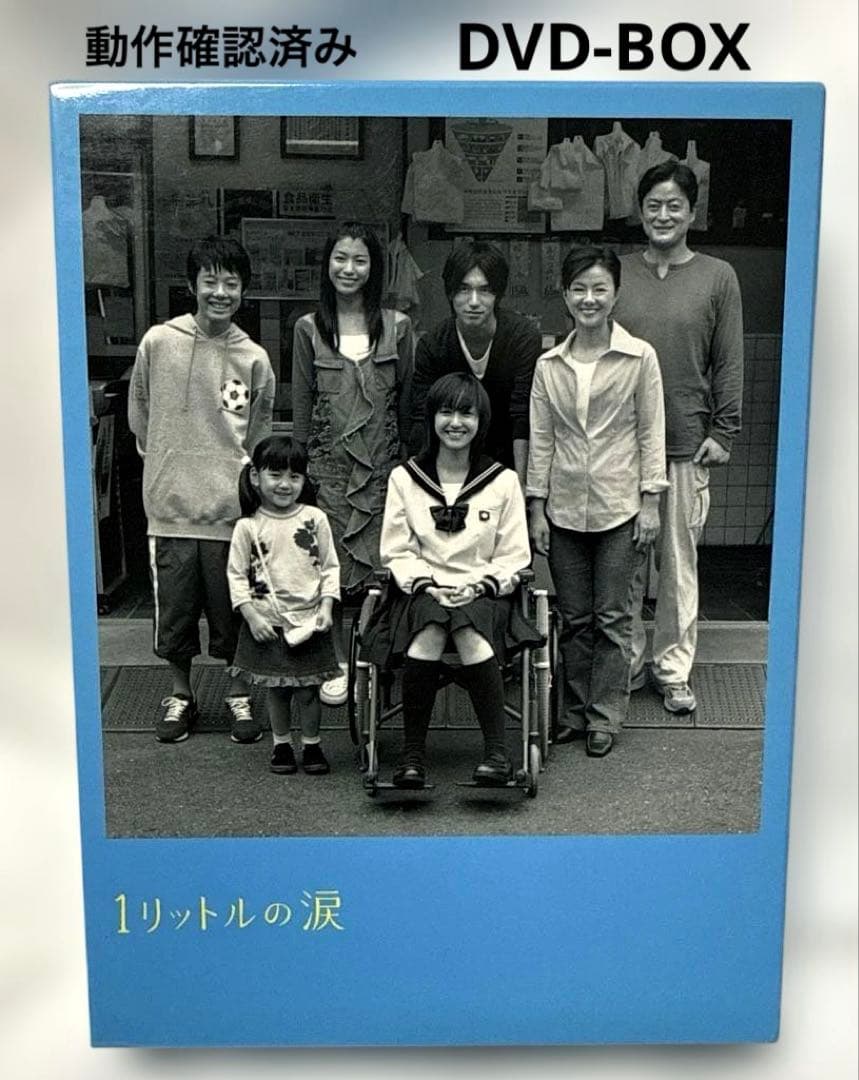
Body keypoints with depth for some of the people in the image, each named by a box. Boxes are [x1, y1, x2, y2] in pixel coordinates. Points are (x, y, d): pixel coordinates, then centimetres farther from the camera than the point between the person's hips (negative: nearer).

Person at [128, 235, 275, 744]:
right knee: (174, 610, 12)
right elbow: (139, 411, 10)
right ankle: (181, 693, 32)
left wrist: (233, 471, 2)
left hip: (230, 507, 0)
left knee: (234, 612, 10)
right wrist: (167, 460, 10)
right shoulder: (158, 342, -3)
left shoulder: (254, 359, -2)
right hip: (170, 506, 1)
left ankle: (239, 695, 29)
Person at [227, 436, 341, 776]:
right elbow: (236, 574, -2)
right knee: (276, 691, 11)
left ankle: (312, 745, 25)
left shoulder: (314, 519, -2)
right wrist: (251, 615, -10)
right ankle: (281, 745, 28)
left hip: (309, 621, 1)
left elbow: (330, 567, 4)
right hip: (267, 623, 0)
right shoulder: (248, 526, -5)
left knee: (308, 690, 8)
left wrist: (326, 607, -6)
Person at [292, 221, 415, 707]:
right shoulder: (309, 329, 5)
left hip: (381, 465, 0)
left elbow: (408, 402, 5)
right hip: (328, 465, 1)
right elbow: (301, 408, 7)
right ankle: (341, 664, 16)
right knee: (331, 567, 3)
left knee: (382, 567, 1)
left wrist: (407, 462, 2)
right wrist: (301, 467, 4)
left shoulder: (397, 326, 3)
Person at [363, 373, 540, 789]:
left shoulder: (503, 481, 8)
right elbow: (396, 552, 7)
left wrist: (480, 587, -10)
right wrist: (425, 585, -11)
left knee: (472, 637, -34)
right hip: (422, 590, 0)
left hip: (483, 593, 0)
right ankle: (412, 754, -22)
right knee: (427, 636, -34)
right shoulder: (404, 478, 8)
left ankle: (497, 752, -24)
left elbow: (513, 556, 7)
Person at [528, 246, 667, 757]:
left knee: (612, 616, 4)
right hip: (564, 509, 3)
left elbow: (651, 433, -1)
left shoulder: (639, 357, -3)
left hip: (618, 507, -3)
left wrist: (650, 502, -5)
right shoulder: (549, 365, 5)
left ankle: (605, 716, 15)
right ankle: (576, 711, 22)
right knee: (574, 617, 10)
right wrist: (537, 507, 4)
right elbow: (541, 440, 7)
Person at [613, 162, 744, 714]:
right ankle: (627, 662, 22)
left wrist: (723, 433, -3)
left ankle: (674, 669, 19)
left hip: (686, 445, -1)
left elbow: (729, 363, 3)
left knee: (680, 563, 6)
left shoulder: (718, 277, 2)